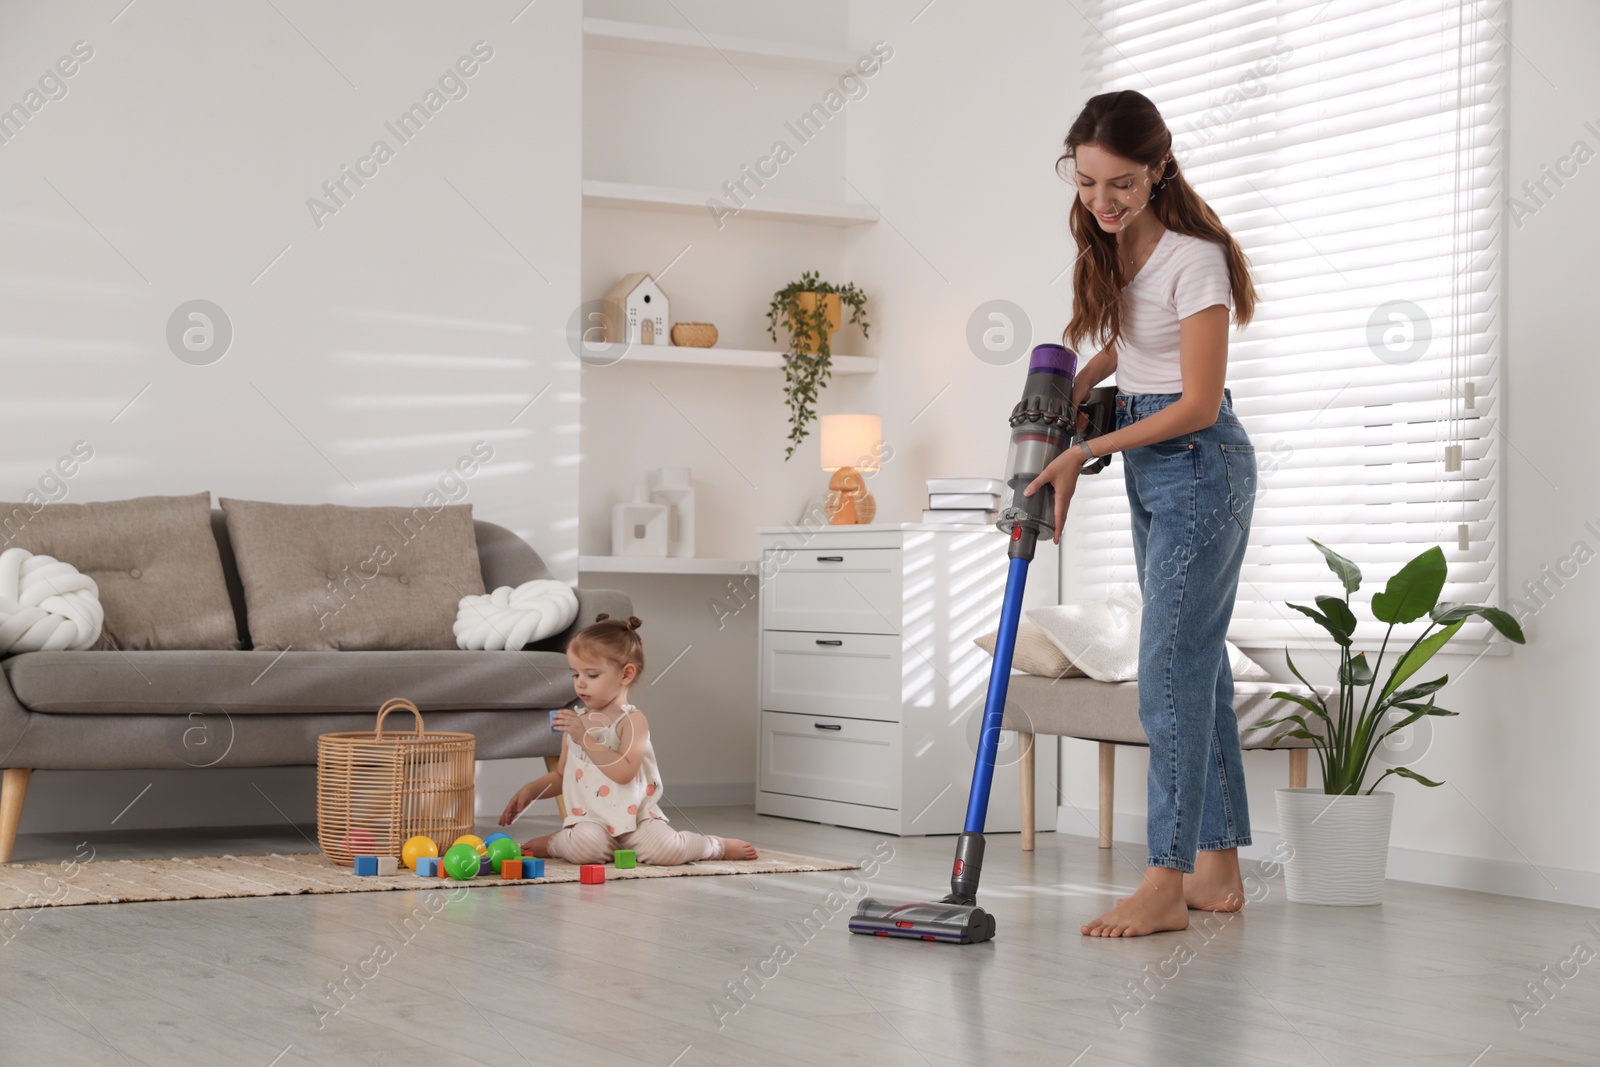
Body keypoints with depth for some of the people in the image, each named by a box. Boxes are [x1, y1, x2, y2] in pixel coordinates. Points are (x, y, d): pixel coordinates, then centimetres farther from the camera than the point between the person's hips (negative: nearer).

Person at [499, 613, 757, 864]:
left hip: (634, 817, -2)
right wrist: (529, 791, 6)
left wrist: (584, 738, -23)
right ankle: (555, 842, -1)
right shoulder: (575, 721, 13)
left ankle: (718, 846, 1)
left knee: (664, 849, -28)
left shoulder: (632, 720, -5)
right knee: (583, 847, -34)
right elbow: (561, 776, 23)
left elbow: (624, 772, -20)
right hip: (590, 819, 2)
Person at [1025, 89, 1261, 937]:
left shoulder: (1194, 260, -19)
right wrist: (1073, 390, 9)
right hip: (1147, 466, 9)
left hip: (1198, 465, -9)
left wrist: (1084, 452, -15)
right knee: (1194, 662, 10)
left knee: (1170, 668, -13)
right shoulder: (1110, 247, 6)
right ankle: (1218, 868, 15)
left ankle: (1165, 884, -11)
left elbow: (1198, 403, -19)